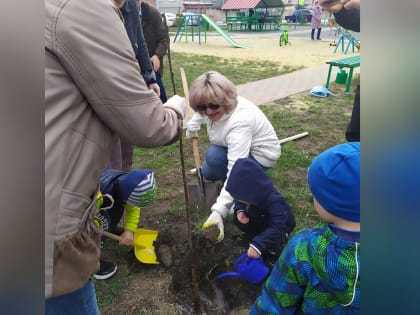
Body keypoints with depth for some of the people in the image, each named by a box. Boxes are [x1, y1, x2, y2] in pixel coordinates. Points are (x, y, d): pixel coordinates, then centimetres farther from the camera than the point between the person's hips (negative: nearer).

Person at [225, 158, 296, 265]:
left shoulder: (274, 201, -42)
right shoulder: (248, 193, -24)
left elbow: (277, 227, -48)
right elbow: (239, 203, -3)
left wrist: (258, 245, -56)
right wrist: (239, 210, -29)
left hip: (280, 225, -5)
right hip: (261, 221, 6)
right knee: (237, 220, -15)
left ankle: (275, 249, 3)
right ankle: (253, 234, 14)